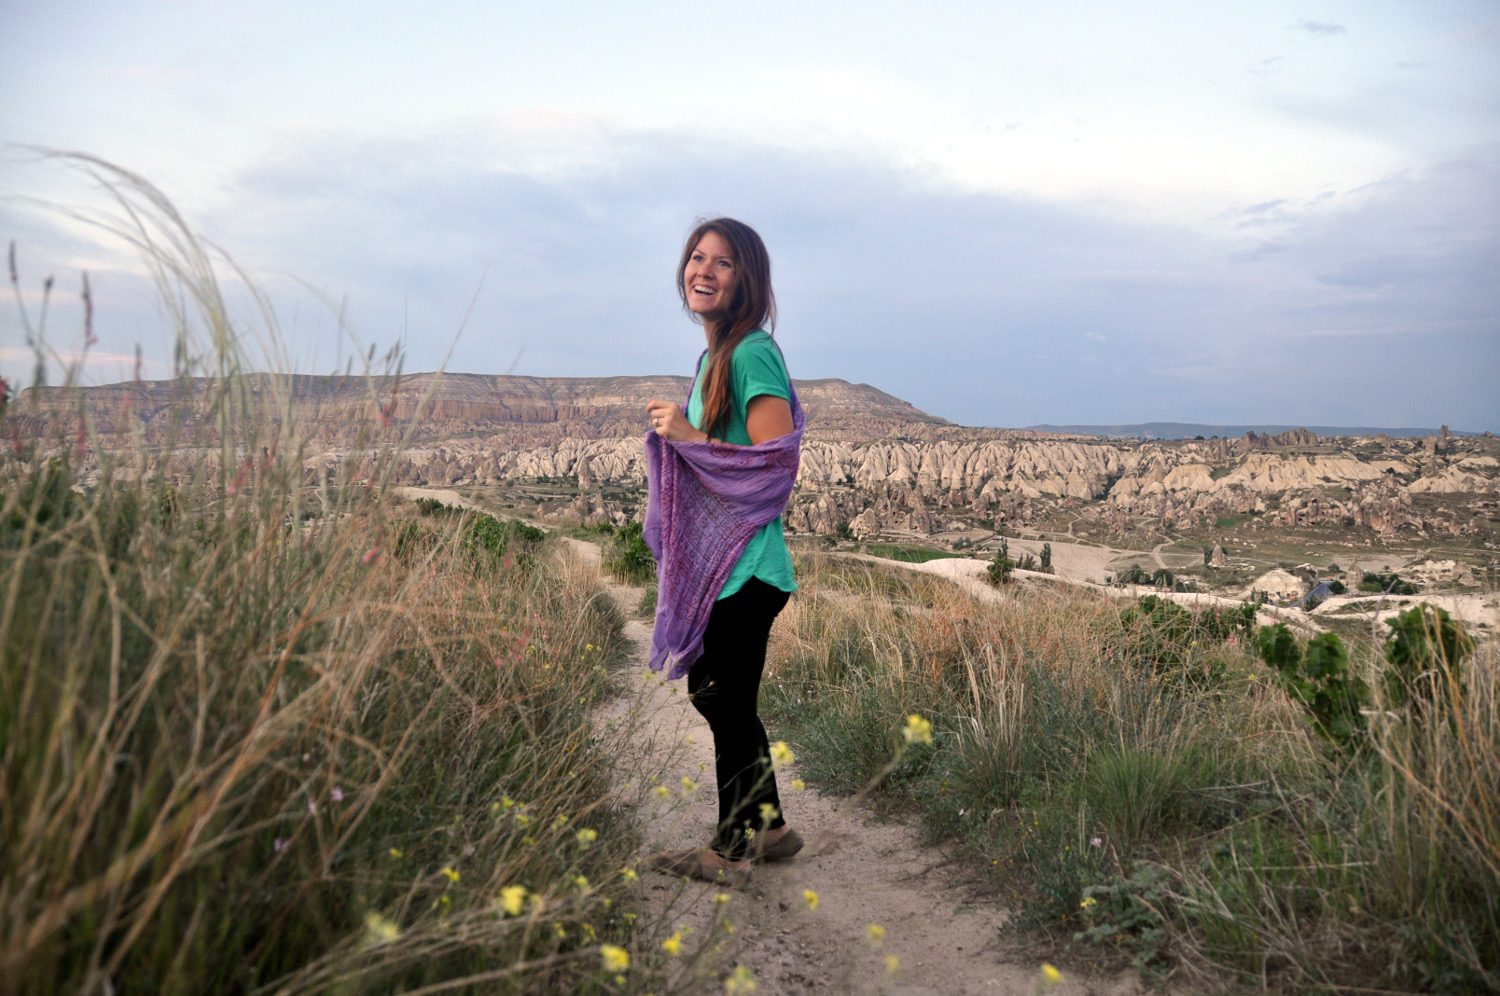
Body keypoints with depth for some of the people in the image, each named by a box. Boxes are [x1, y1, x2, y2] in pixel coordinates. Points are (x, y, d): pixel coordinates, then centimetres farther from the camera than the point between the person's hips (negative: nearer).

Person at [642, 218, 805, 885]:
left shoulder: (752, 353, -14)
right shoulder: (716, 355, 14)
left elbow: (776, 461, -22)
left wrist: (690, 438, -19)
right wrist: (677, 433, 7)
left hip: (744, 567, -10)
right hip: (715, 564, 10)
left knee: (728, 705, 2)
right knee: (717, 698, 17)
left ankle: (732, 851, 19)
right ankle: (769, 828, 33)